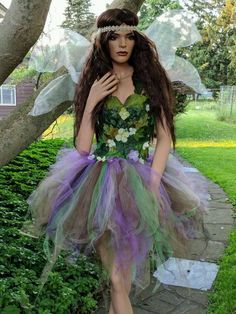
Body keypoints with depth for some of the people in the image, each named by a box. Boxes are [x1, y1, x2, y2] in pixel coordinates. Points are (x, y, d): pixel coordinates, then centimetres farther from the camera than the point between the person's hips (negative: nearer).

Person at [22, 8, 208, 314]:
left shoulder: (152, 79, 5)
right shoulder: (93, 84, 7)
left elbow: (164, 137, 0)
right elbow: (82, 148, 0)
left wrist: (152, 183, -11)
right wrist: (92, 102, -9)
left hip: (143, 178, 0)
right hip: (99, 178, 1)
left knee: (127, 267, 0)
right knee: (117, 278, -6)